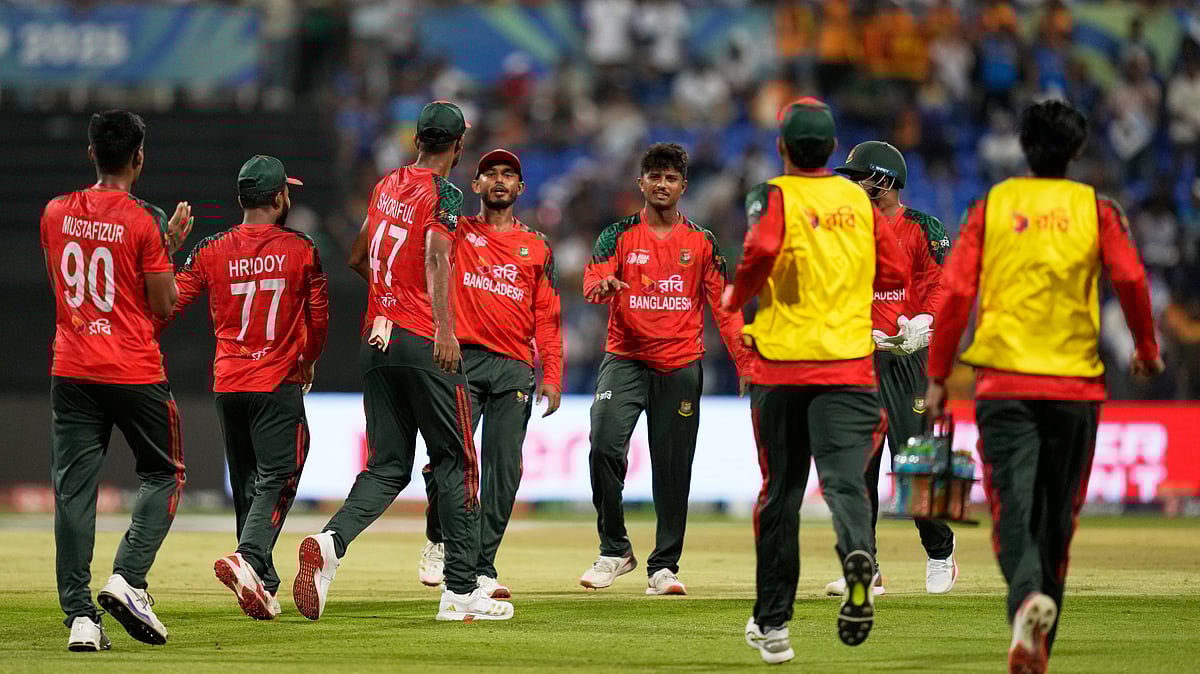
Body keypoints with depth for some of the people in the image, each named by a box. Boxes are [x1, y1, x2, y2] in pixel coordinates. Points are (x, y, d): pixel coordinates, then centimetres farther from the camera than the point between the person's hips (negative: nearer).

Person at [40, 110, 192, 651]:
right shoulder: (143, 222, -11)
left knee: (73, 490, 2)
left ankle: (79, 616, -5)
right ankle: (128, 580, -7)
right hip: (135, 373, -4)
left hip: (70, 372, 4)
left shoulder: (55, 214, 5)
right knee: (163, 475, 13)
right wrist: (170, 247, 8)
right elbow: (163, 305, -6)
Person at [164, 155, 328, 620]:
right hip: (279, 383, -3)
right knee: (276, 478, -5)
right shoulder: (301, 250, -4)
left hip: (228, 385, 3)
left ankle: (263, 587, 15)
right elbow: (319, 316, 3)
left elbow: (168, 302, -4)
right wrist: (308, 360, 20)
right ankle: (248, 559, -30)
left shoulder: (211, 251, 0)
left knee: (246, 486, 13)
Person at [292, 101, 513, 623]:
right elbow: (437, 255, -22)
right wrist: (444, 328, -33)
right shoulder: (441, 193, -5)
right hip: (422, 344, -6)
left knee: (387, 467, 7)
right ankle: (460, 591, 2)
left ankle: (331, 541, -21)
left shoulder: (386, 187, 16)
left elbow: (357, 259, 28)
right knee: (455, 462, 3)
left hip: (375, 342, 6)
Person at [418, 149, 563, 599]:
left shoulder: (536, 247, 18)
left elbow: (547, 316, 14)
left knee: (504, 472, -3)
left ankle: (482, 568, 2)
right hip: (462, 359, -2)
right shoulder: (455, 233, 13)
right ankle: (438, 541, 8)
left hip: (514, 368, 2)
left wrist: (552, 377, 6)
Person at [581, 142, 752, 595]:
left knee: (673, 468, 1)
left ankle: (664, 566, 10)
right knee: (605, 446, -19)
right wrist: (603, 286, -33)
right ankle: (614, 549, -6)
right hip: (625, 360, -1)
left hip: (681, 366, 1)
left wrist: (745, 362, -2)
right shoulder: (619, 236, 6)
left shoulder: (701, 243, 9)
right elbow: (592, 282, -8)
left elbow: (724, 306, 8)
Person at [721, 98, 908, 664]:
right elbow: (892, 272, 10)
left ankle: (773, 621, 16)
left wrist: (736, 296, -4)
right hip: (848, 362, 2)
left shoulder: (774, 196, -3)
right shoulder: (859, 200, 9)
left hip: (780, 363, -1)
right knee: (844, 477, -8)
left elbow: (763, 250, -23)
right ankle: (857, 556, -42)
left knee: (780, 491, 9)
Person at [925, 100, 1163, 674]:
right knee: (1057, 515, 12)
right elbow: (1130, 279, -6)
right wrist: (1146, 350, 9)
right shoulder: (1095, 208, 6)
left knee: (1012, 510, -7)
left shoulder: (991, 207, 6)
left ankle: (1029, 597, -36)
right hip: (1074, 385, 1)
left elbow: (956, 292, 0)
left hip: (1004, 383, -1)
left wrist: (937, 377, 6)